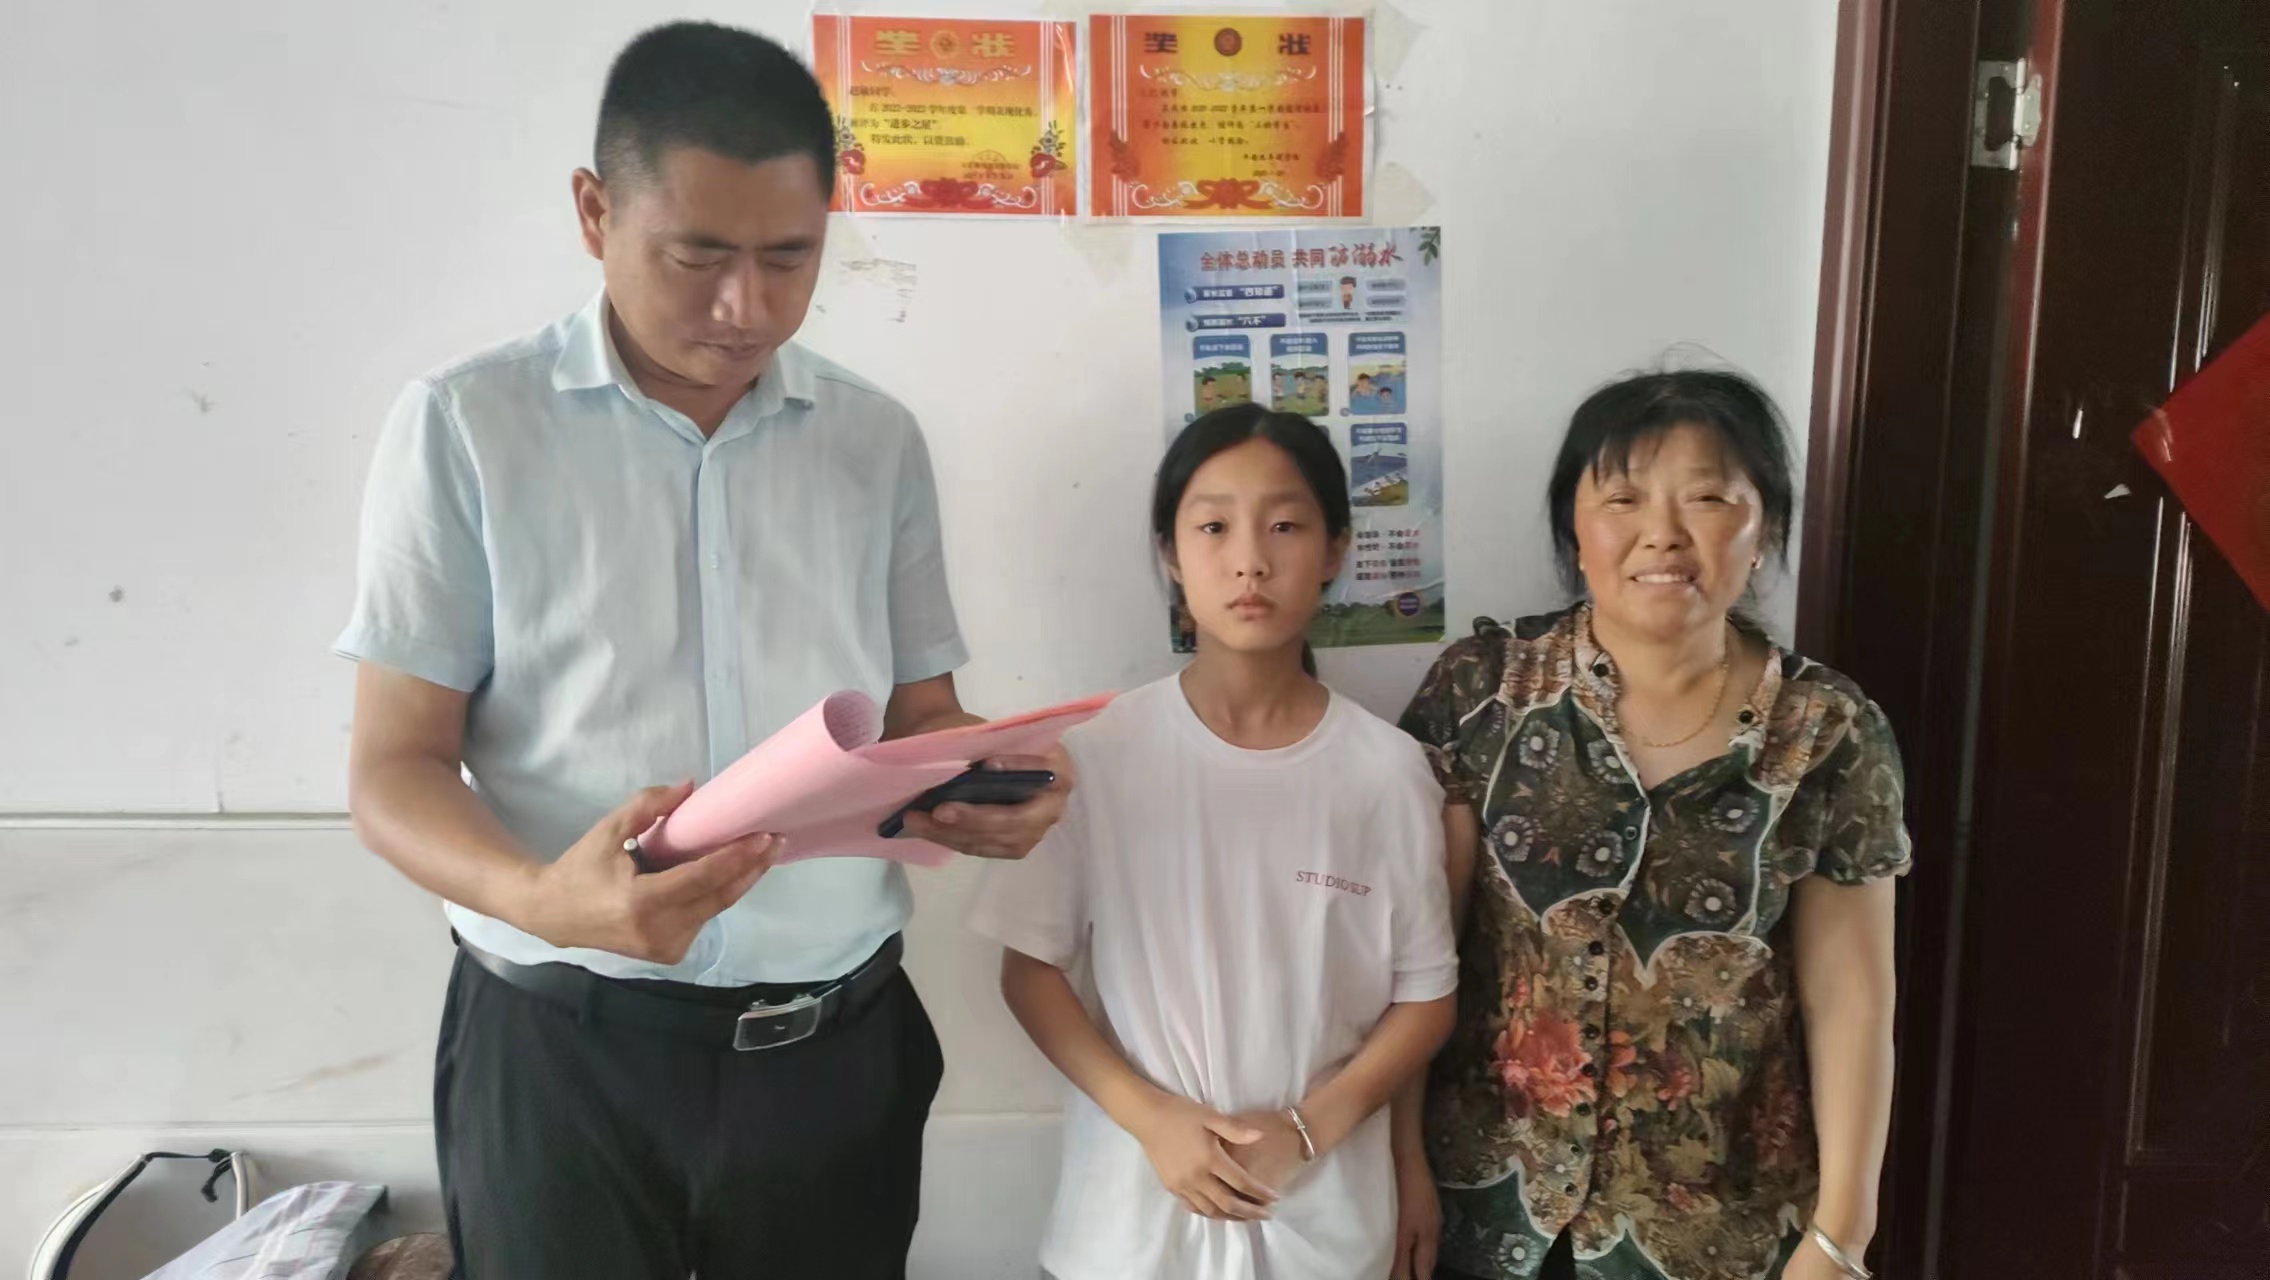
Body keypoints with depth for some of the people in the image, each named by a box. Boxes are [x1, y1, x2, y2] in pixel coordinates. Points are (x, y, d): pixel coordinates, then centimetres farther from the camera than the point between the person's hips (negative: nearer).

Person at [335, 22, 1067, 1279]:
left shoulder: (877, 440, 5)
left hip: (837, 1040, 3)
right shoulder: (466, 425, -4)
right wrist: (540, 899, -25)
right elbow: (396, 768, -5)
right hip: (563, 1045, -2)